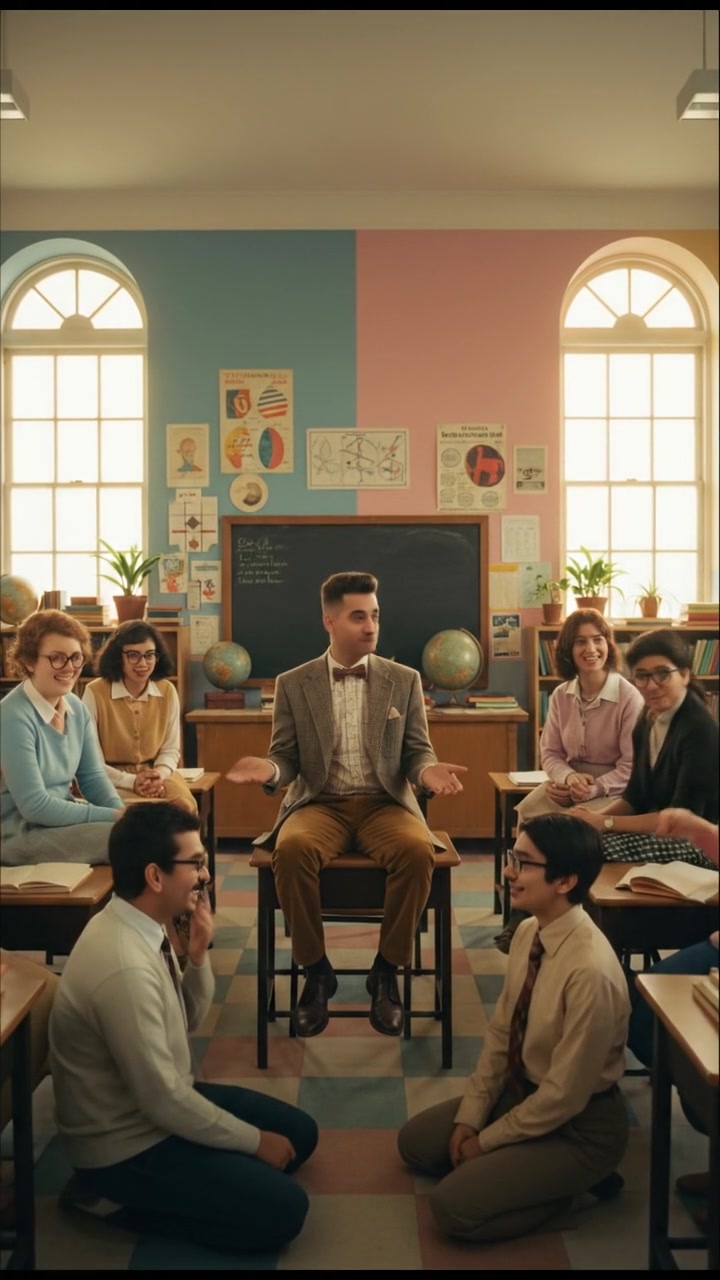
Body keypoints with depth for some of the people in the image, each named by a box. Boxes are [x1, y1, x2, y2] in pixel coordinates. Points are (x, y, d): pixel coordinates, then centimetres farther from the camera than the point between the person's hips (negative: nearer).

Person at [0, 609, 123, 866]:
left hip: (64, 815, 8)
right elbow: (34, 806, -22)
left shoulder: (76, 708, 3)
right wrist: (112, 816, -21)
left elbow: (93, 777, 7)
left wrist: (123, 813, -13)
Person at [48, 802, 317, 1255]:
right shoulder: (125, 967, -33)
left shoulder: (140, 926, -3)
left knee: (300, 1132, 12)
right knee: (283, 1209, -12)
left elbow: (184, 1025, 8)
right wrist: (254, 1141, -14)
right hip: (128, 1141, -9)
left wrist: (199, 957, -11)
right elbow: (163, 1101, -27)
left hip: (156, 1104, 9)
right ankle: (120, 1193, 0)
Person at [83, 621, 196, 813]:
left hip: (157, 773, 4)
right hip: (112, 779, -4)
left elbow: (171, 749, 8)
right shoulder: (96, 693, -13)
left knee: (185, 806, -26)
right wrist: (130, 781, -19)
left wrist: (160, 774, -15)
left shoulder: (167, 691, 0)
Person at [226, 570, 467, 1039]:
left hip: (384, 803, 1)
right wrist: (268, 769, -18)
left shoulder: (404, 680, 8)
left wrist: (428, 771, -18)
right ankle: (317, 971, -11)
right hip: (320, 803, 0)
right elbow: (287, 758, 6)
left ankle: (387, 972, -10)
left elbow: (417, 752, 7)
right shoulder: (293, 684, 6)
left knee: (417, 851, -32)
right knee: (292, 850, -33)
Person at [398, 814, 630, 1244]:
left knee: (455, 1206, -15)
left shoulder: (591, 972, -34)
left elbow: (565, 1095, -26)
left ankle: (571, 1181, 4)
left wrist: (487, 1140, -13)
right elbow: (500, 1033, 3)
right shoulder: (528, 933, -9)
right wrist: (469, 1117, -3)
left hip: (579, 1124, -8)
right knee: (416, 1141, 13)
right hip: (523, 1091, 8)